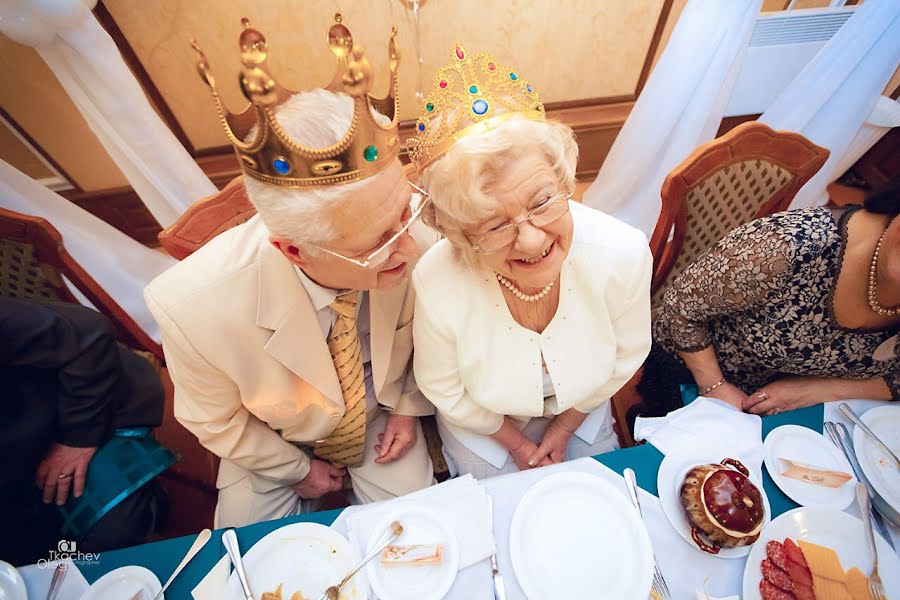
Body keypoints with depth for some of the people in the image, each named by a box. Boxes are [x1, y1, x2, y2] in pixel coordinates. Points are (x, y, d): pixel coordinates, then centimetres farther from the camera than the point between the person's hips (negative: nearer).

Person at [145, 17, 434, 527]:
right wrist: (298, 469, -2)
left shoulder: (420, 233, -32)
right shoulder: (195, 309, -36)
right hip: (273, 437, 0)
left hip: (382, 410, 1)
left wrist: (408, 406, -6)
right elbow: (215, 422, -12)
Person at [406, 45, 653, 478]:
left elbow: (627, 357, -11)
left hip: (581, 409, 3)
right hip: (484, 423, -1)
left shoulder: (623, 254, -31)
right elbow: (445, 391, -17)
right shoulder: (437, 285, -37)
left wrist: (564, 427, -2)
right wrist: (518, 445, -6)